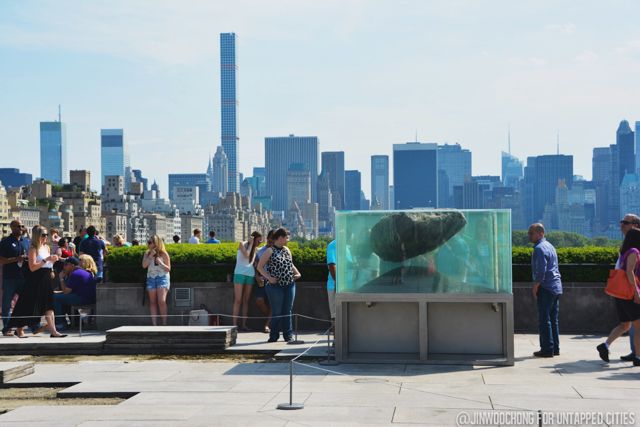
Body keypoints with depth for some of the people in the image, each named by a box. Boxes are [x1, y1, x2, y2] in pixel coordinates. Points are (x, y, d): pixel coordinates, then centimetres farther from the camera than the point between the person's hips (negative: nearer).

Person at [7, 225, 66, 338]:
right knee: (28, 307, 1)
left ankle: (53, 331, -2)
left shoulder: (47, 247, 13)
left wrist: (53, 260, 4)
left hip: (46, 279, 7)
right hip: (35, 280, -7)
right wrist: (46, 259, -23)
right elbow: (32, 267, -19)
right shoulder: (33, 249, -10)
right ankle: (19, 329, 15)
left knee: (48, 305, 0)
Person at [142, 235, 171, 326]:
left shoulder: (164, 254, -1)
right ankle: (154, 324, 2)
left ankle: (164, 323, -10)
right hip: (151, 278, 4)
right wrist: (150, 256, -12)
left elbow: (168, 269, 1)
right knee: (152, 302, 1)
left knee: (161, 301, -17)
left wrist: (160, 263, -15)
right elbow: (144, 265, -4)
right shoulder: (147, 253, 9)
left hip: (162, 278, -4)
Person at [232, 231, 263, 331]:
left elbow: (255, 262, 15)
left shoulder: (255, 249, 15)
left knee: (246, 300, 2)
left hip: (250, 275, 5)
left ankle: (244, 324, 1)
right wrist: (251, 244, -7)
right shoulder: (242, 244, 1)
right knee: (238, 300, -8)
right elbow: (246, 255, -15)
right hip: (240, 273, -5)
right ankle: (234, 324, -9)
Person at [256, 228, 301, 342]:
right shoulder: (270, 251, -5)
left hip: (290, 285, 6)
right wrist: (269, 277, -14)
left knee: (288, 311, 7)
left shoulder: (287, 250, 14)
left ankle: (288, 335, 13)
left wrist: (297, 273, 9)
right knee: (277, 312, -1)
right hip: (276, 286, -6)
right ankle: (273, 336, 10)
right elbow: (260, 267, -5)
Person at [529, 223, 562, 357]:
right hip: (556, 287, 10)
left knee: (544, 320, -5)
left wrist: (535, 288, -13)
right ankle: (555, 348, 15)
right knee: (553, 319, 13)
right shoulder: (550, 246, 17)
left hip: (546, 288, -10)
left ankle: (547, 349, -4)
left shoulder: (539, 248, -13)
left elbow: (541, 271, -19)